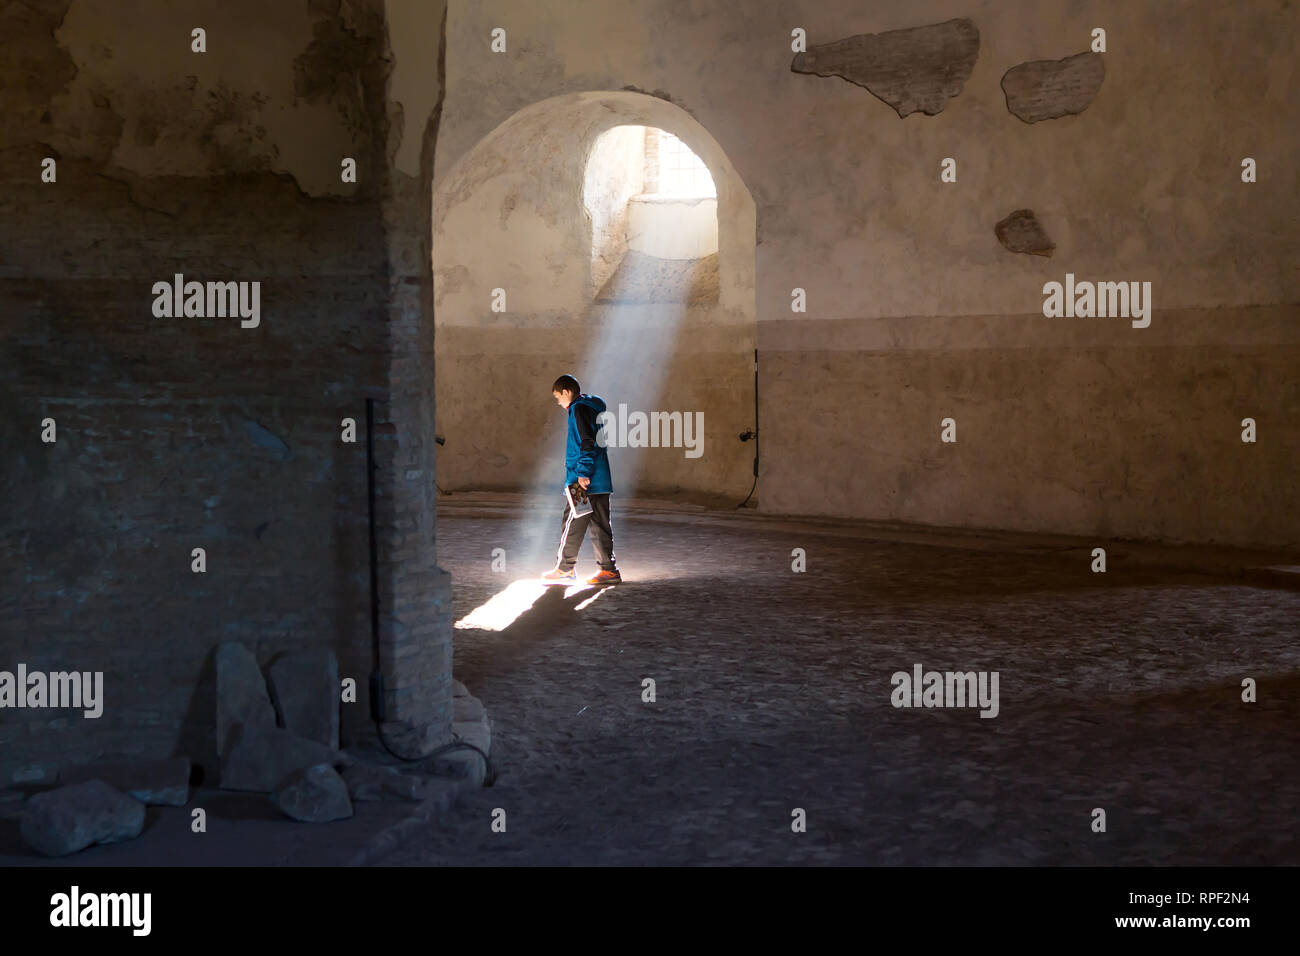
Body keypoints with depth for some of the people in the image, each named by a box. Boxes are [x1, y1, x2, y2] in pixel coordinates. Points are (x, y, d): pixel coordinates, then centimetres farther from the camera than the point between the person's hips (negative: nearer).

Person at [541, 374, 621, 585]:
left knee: (572, 524, 0)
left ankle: (564, 568, 7)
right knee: (600, 524, 8)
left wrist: (583, 472, -22)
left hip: (585, 480, -9)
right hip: (600, 479, 9)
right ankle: (608, 569, 8)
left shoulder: (579, 409, -11)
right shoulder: (593, 407, 18)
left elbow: (587, 442, -20)